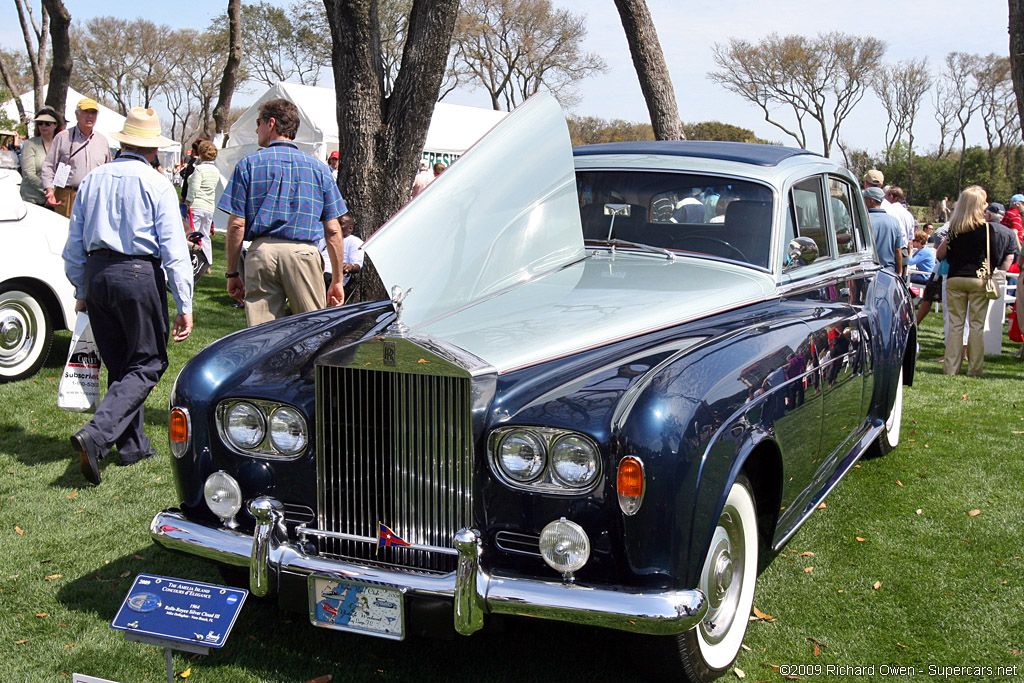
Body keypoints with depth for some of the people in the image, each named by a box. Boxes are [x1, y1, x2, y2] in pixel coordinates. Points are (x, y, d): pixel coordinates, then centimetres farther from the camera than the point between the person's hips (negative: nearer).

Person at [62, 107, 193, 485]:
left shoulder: (91, 181, 11)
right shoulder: (156, 184, -5)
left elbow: (74, 245, 15)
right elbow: (173, 248, -10)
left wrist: (82, 291, 24)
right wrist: (184, 305, -9)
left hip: (96, 274, 6)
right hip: (139, 274, -6)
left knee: (119, 365, 16)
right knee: (147, 364, 1)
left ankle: (133, 444, 22)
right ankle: (96, 434, -16)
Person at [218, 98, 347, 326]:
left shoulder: (249, 164, 5)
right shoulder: (319, 168, 9)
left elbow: (237, 224, 0)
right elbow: (333, 230, 5)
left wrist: (232, 273, 8)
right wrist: (337, 280, 10)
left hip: (262, 251, 0)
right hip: (304, 253, 0)